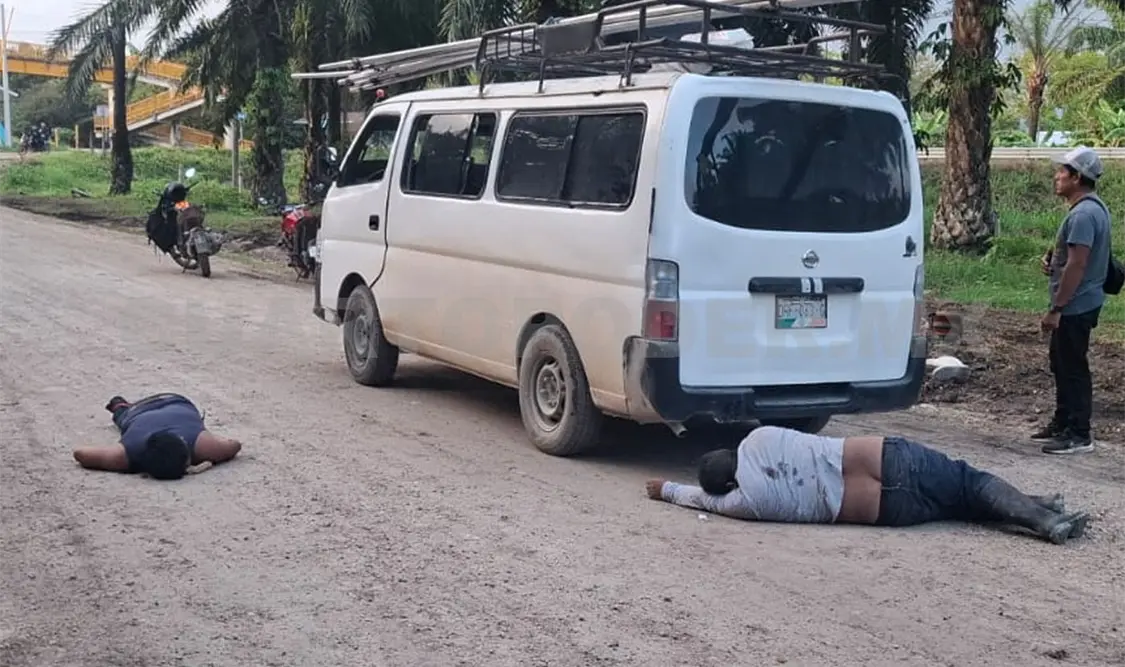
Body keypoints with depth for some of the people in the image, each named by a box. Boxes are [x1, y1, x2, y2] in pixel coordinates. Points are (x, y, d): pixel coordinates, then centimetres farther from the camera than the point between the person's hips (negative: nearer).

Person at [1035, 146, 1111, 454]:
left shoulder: (1083, 214, -22)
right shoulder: (1094, 208, 12)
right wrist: (1053, 257, 6)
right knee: (1062, 364, 20)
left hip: (1075, 306, -11)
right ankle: (1063, 422, 31)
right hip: (1078, 304, 11)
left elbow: (1077, 264, -25)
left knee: (1073, 368, -4)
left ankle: (1078, 434, 3)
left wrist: (1056, 309, -23)